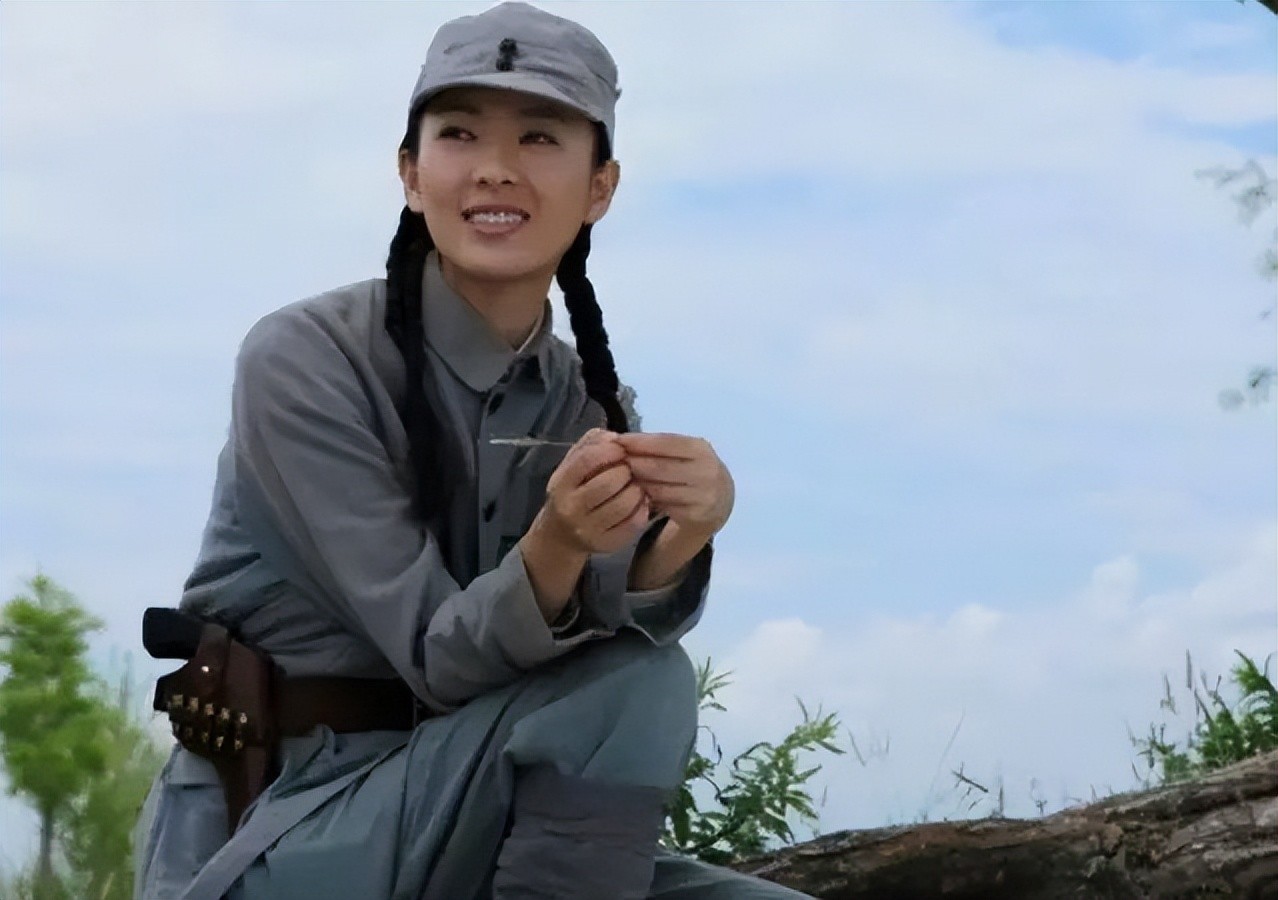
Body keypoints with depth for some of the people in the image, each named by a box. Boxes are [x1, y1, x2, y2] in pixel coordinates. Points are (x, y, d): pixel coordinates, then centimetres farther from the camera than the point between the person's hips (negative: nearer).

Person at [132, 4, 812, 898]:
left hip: (448, 825, 6)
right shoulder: (304, 359, -14)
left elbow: (625, 632, -10)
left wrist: (679, 540, -31)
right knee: (635, 684, -25)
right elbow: (436, 657, -19)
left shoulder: (581, 404, 5)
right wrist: (555, 548, -38)